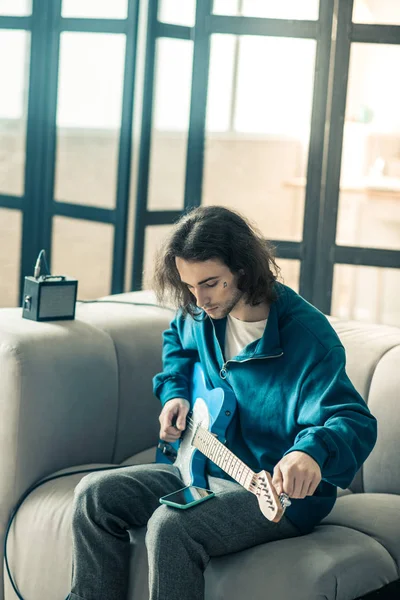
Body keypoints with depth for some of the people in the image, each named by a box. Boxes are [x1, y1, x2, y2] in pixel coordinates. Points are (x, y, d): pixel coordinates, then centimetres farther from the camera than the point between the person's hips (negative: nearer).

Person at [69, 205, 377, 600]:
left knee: (171, 526, -32)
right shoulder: (203, 316, 1)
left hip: (284, 493, -8)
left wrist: (310, 453, -50)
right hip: (206, 469, 8)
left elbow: (355, 422, -28)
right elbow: (178, 341, 27)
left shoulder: (307, 336, -22)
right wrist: (176, 392, 7)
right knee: (95, 494, -5)